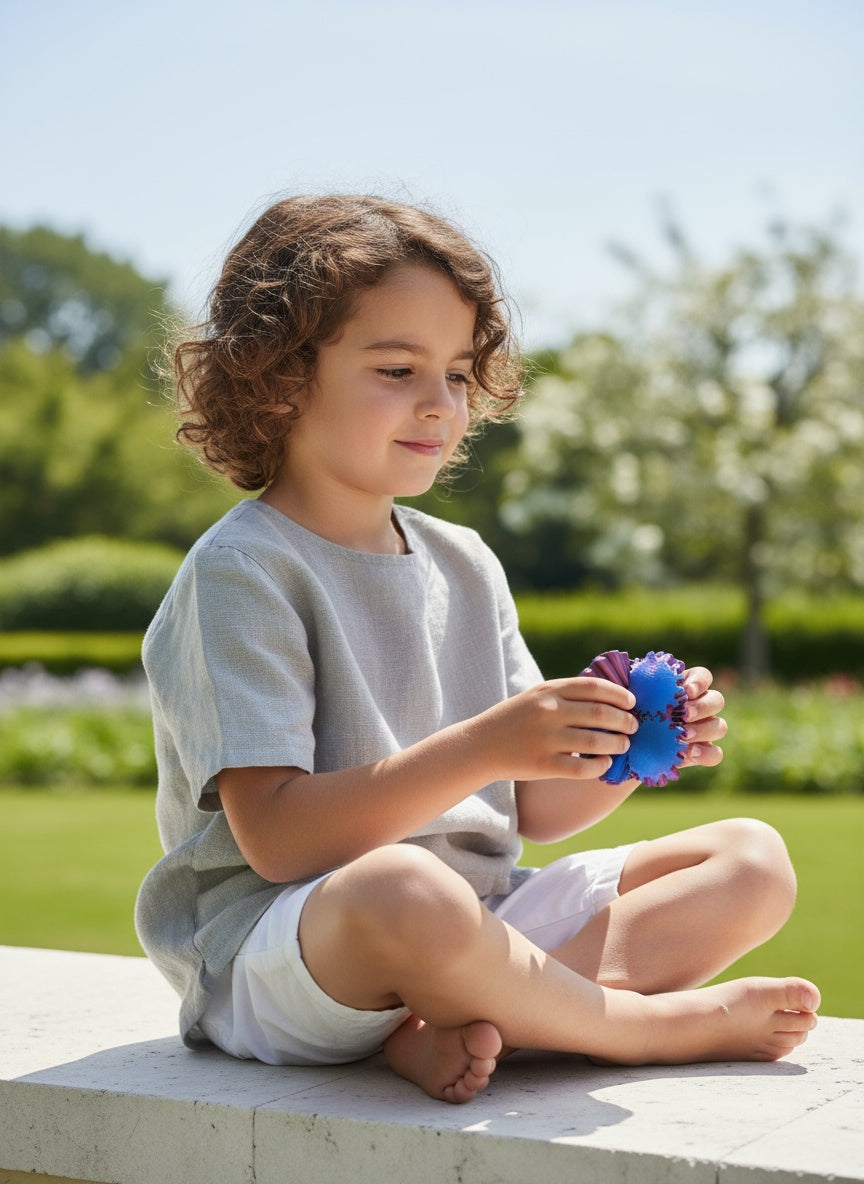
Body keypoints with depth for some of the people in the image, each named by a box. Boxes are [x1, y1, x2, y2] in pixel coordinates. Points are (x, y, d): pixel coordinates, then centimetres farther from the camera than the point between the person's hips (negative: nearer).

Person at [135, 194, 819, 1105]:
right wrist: (483, 747, -27)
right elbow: (276, 837, -19)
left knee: (755, 860, 1)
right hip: (275, 946, -8)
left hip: (477, 927, 8)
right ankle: (657, 1023, -13)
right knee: (407, 891, -42)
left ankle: (450, 1026, -20)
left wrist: (631, 750, -9)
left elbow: (534, 810, 12)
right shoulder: (240, 571, -9)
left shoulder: (464, 564, 13)